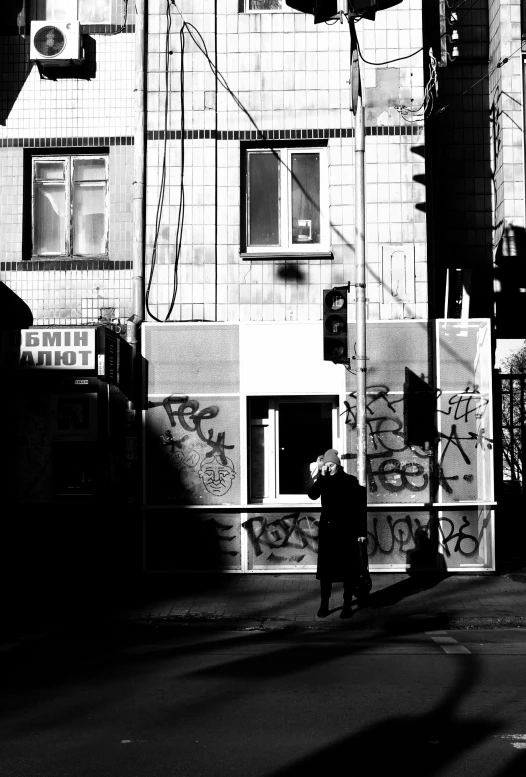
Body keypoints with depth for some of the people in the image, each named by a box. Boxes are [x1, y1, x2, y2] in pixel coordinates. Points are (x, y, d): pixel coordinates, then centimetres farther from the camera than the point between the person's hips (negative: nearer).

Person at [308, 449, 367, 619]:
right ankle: (324, 604, 12)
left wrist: (361, 531, -7)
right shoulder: (323, 481, 5)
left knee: (347, 568, 3)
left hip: (346, 530, -3)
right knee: (325, 568, 4)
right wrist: (321, 476, -17)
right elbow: (312, 495, -14)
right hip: (327, 529, 3)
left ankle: (347, 605, 11)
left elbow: (360, 508, -4)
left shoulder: (350, 481, -4)